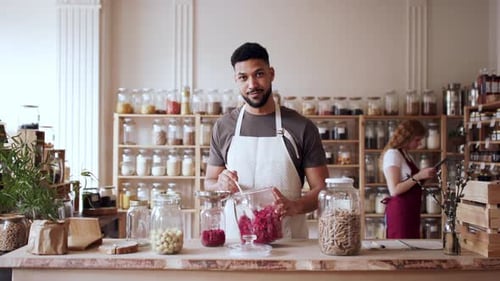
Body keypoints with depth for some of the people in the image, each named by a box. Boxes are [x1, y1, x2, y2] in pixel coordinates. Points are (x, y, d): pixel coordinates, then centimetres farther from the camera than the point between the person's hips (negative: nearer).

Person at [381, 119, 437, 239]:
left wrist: (424, 175, 8)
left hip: (411, 211, 9)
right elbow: (394, 190, -19)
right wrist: (418, 176, -20)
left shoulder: (406, 155, 15)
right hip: (400, 211, -9)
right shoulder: (393, 154, -11)